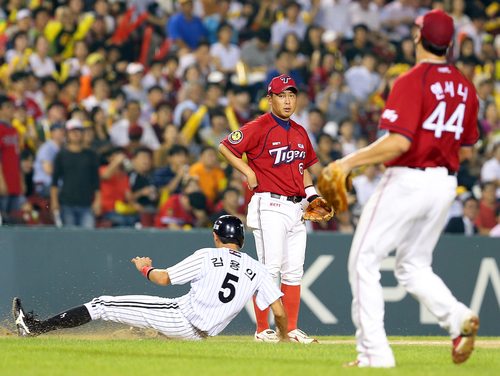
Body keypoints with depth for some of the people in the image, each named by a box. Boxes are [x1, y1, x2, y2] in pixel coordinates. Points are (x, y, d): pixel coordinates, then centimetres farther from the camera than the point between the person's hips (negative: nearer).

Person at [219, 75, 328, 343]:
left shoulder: (300, 133, 16)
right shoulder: (259, 128, -7)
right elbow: (225, 147, -8)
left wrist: (312, 194, 13)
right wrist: (249, 173, -11)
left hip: (295, 208, 7)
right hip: (269, 207, -7)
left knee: (294, 270, 7)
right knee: (270, 267, -10)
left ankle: (292, 330, 13)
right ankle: (262, 330, -5)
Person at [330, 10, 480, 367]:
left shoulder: (412, 81, -14)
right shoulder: (465, 87, 8)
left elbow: (399, 141, -24)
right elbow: (466, 149, 14)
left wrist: (350, 161, -16)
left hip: (407, 179, -7)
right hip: (446, 184, 7)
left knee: (364, 261, 2)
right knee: (414, 266, 19)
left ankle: (374, 351, -4)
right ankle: (458, 317, -8)